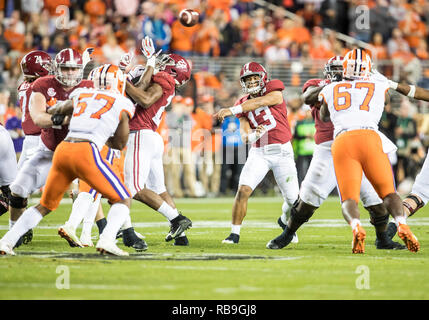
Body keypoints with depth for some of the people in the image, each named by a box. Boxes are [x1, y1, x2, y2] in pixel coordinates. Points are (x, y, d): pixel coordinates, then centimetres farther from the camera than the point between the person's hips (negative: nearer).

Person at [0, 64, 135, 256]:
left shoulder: (81, 96, 24)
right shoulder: (122, 105, 14)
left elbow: (54, 112, 38)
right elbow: (120, 144, 22)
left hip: (63, 150, 5)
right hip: (86, 152, -5)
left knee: (45, 205, 22)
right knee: (123, 200, 8)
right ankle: (107, 240, -17)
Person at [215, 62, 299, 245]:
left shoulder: (274, 90, -6)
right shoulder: (243, 105, 5)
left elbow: (259, 102, -26)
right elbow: (244, 136, -4)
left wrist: (232, 111, -34)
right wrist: (253, 135, -29)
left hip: (282, 151, -2)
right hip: (258, 153, 2)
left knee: (292, 199, 3)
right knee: (243, 191, -16)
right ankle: (235, 233, -9)